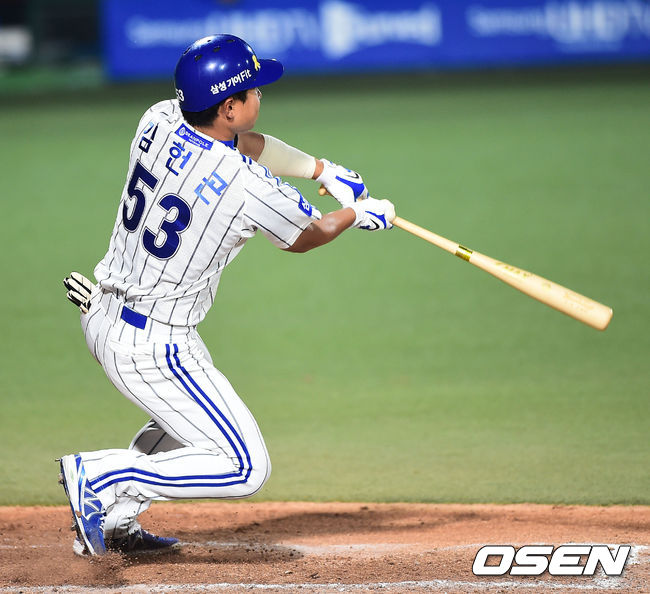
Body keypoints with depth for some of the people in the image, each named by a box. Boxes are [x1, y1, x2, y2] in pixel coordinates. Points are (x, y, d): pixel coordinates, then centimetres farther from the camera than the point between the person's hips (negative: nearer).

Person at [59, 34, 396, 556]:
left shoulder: (158, 122, -4)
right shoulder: (250, 187, -22)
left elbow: (240, 144, 18)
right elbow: (307, 236, 1)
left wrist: (323, 169, 18)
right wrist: (359, 214, 20)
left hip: (103, 314, 9)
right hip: (152, 348, -9)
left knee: (190, 416, 32)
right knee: (245, 468, -5)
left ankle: (113, 522, 26)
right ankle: (98, 478, -8)